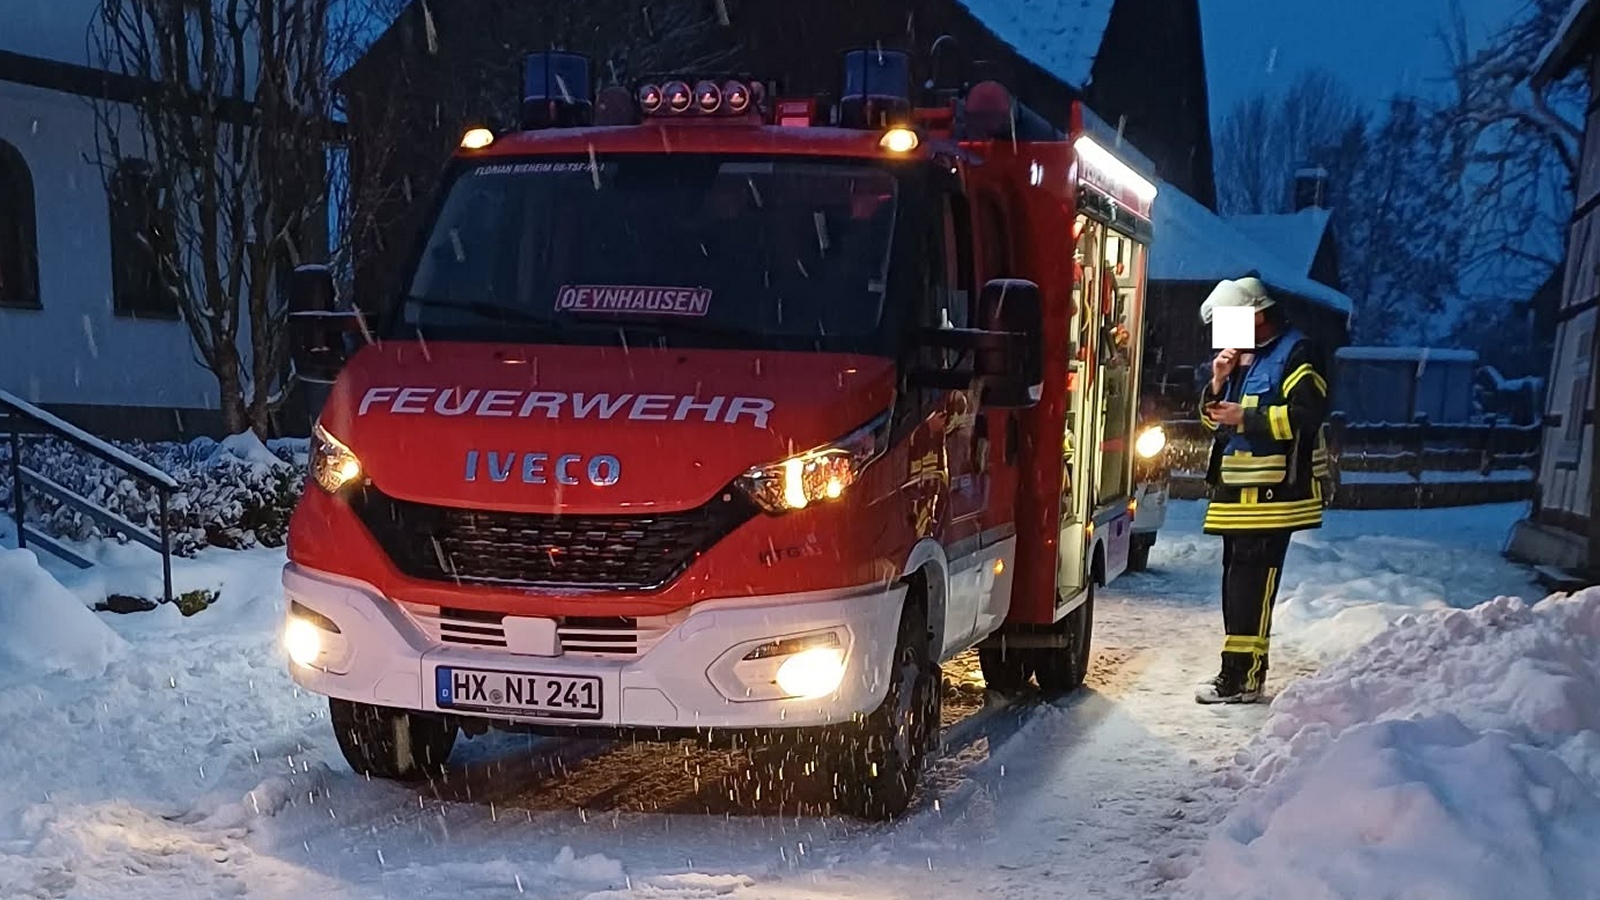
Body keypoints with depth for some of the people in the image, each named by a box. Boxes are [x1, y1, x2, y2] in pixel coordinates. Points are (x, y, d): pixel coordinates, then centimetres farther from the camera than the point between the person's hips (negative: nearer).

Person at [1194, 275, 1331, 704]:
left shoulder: (1296, 354, -8)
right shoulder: (1241, 357, 19)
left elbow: (1307, 414, -18)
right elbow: (1212, 416, 21)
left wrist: (1245, 418, -17)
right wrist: (1219, 382, 2)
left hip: (1272, 492, -9)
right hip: (1238, 491, 9)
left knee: (1251, 585, -11)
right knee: (1236, 581, 12)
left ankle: (1243, 678, -10)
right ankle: (1237, 671, 20)